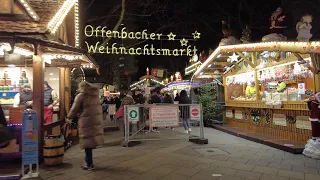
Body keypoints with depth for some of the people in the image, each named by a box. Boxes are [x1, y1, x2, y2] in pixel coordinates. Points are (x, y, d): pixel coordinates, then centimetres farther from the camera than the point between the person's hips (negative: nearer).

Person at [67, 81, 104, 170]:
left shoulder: (81, 95, -4)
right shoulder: (95, 94, 15)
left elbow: (75, 109, -1)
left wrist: (69, 117, 15)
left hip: (87, 121, -6)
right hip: (97, 120, 6)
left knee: (87, 142, 1)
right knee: (91, 141, 14)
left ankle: (89, 164, 9)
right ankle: (88, 160, 26)